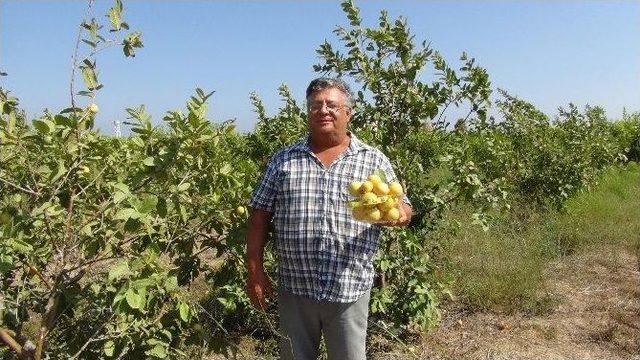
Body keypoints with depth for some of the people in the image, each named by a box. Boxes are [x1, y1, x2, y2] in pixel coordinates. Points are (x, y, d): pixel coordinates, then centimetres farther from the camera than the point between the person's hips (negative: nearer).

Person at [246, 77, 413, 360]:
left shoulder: (374, 160, 2)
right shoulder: (283, 160, 4)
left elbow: (403, 210, 4)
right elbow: (259, 217, 5)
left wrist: (397, 214, -20)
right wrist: (255, 271, -1)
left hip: (350, 291, -1)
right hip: (294, 290, 1)